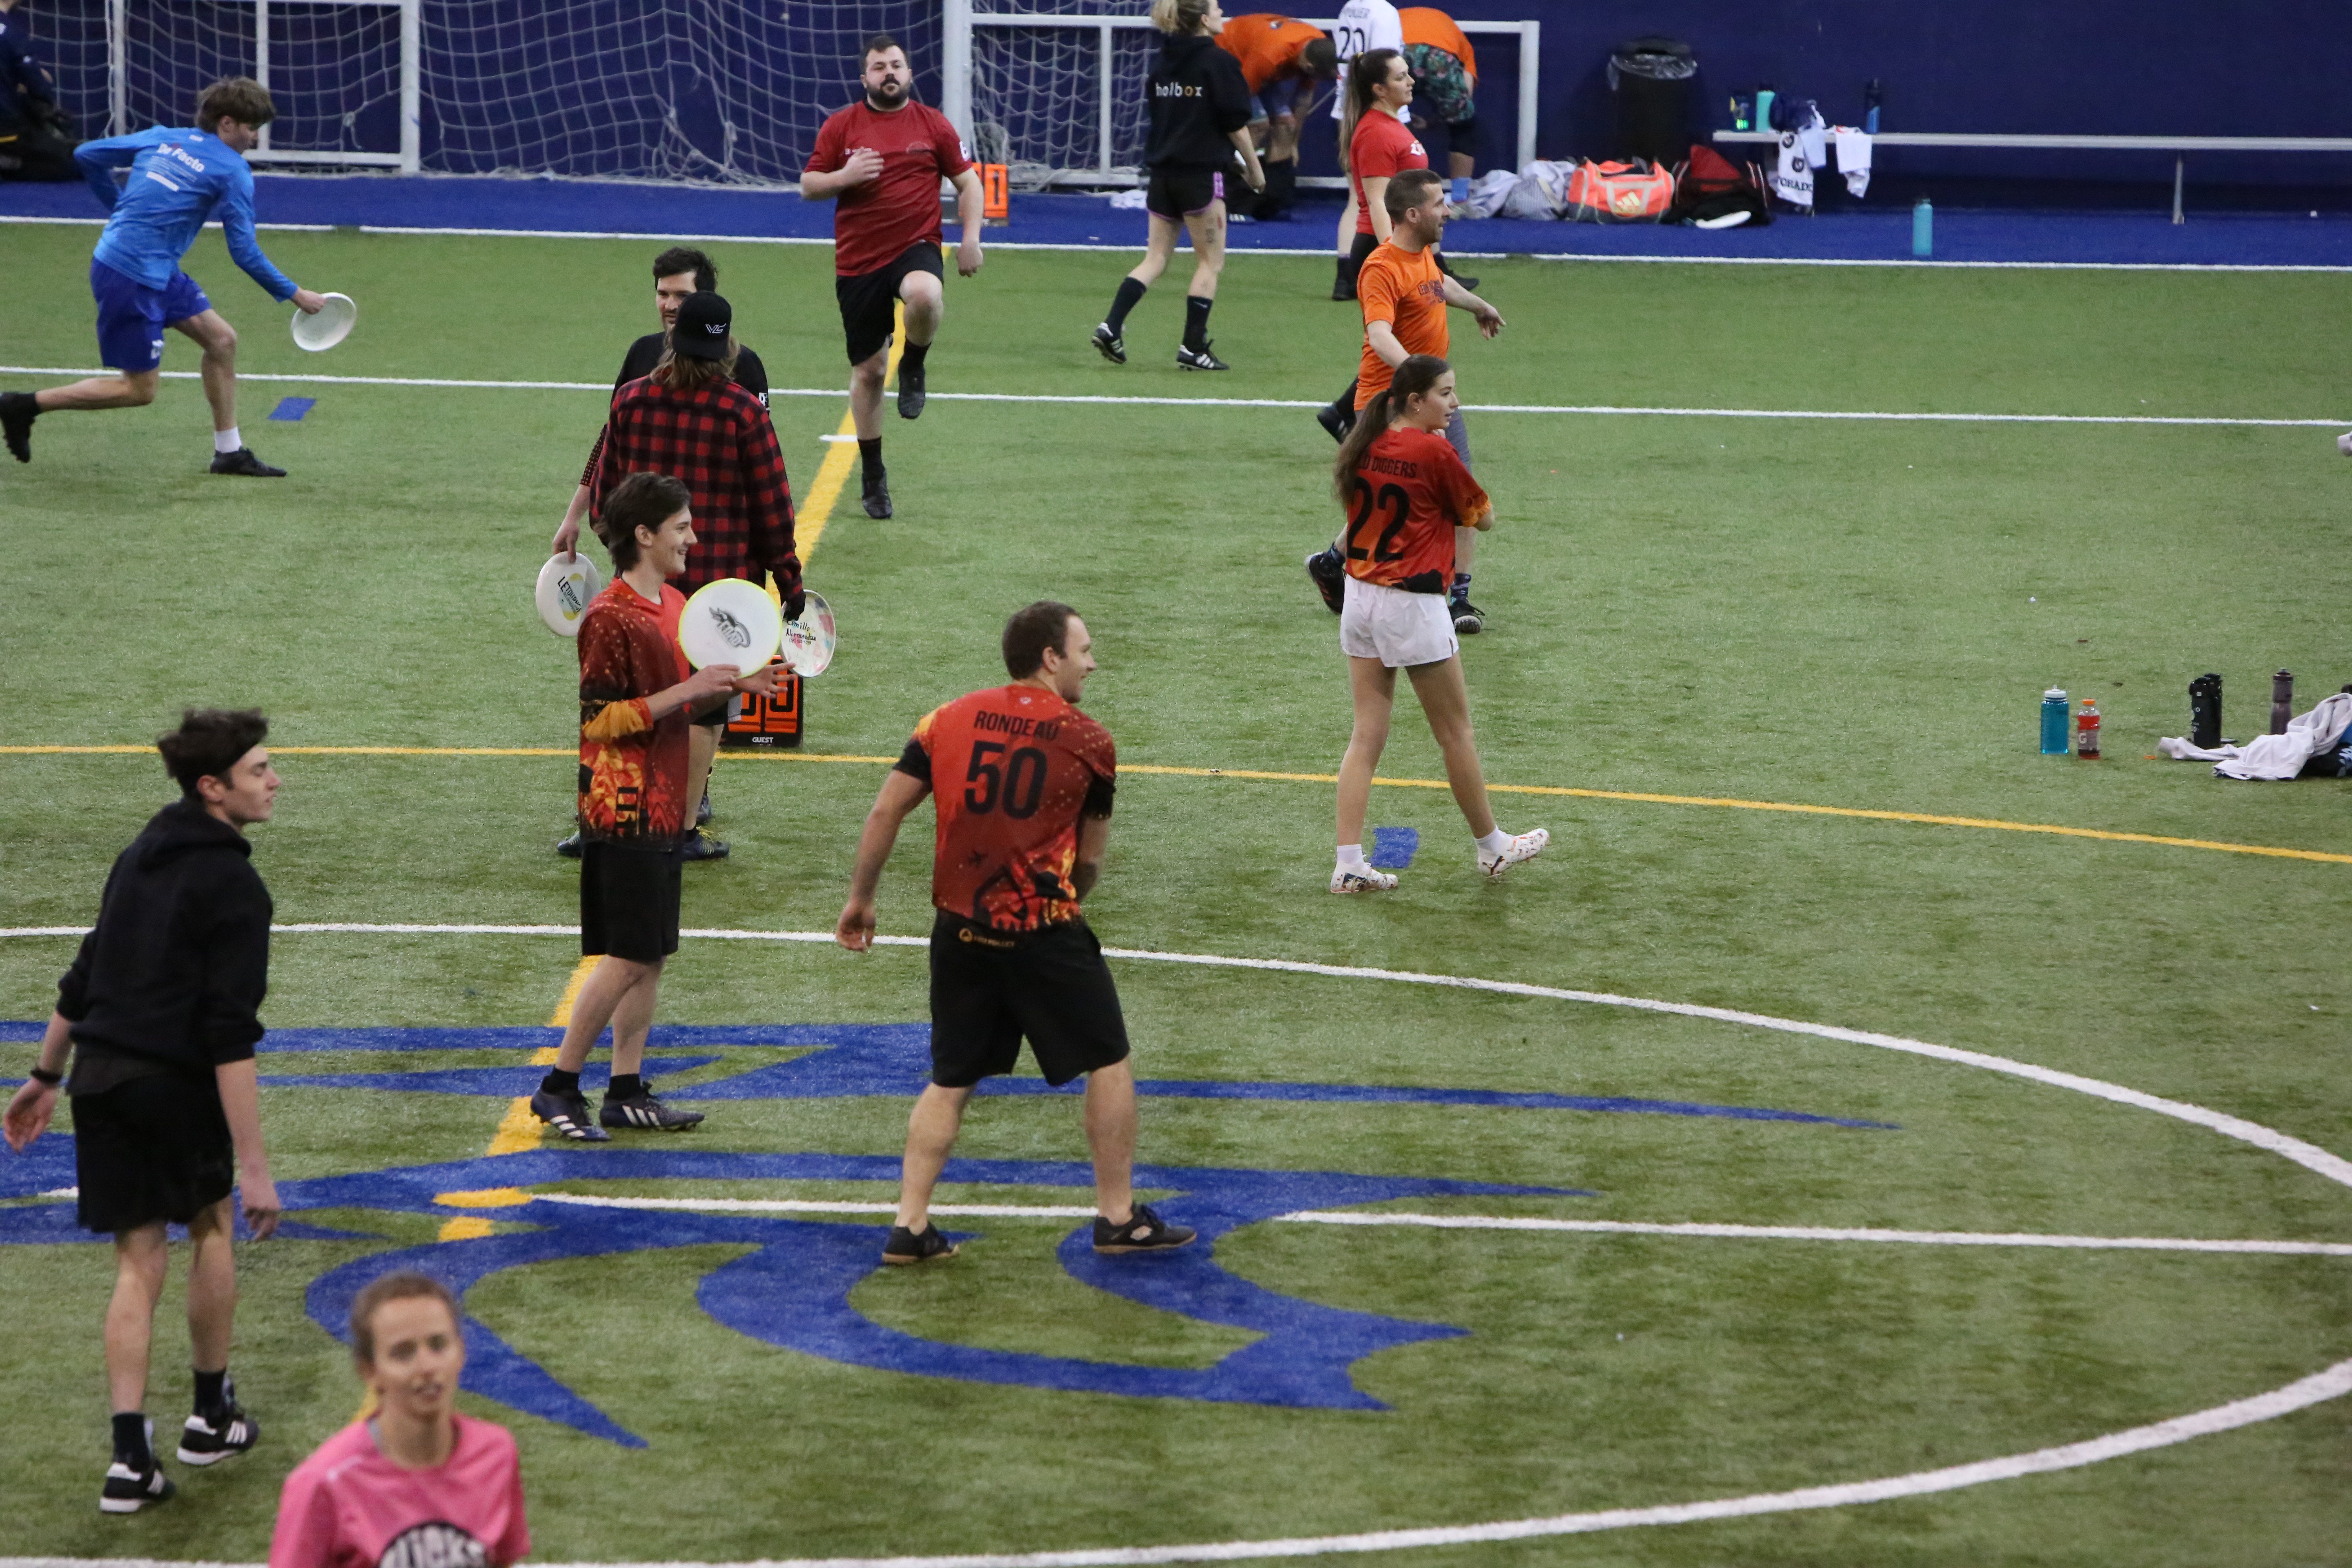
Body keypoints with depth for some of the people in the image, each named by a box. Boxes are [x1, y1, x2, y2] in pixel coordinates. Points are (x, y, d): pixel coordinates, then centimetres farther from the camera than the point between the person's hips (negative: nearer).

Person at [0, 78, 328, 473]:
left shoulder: (162, 138, 9)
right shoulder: (233, 171, -12)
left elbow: (88, 155, 12)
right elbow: (244, 252, -12)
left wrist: (117, 208, 24)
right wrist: (295, 295, -3)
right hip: (133, 279, -9)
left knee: (222, 340, 14)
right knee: (139, 390, 2)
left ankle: (229, 452, 21)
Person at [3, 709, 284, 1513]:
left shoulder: (140, 857, 13)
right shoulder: (231, 886, -12)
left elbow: (83, 979, 20)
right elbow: (230, 1035, -19)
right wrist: (253, 1166, -20)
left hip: (99, 1076, 6)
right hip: (176, 1083, -6)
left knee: (138, 1260, 9)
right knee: (212, 1226, 19)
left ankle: (131, 1458, 1)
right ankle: (211, 1417, 31)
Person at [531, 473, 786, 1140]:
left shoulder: (675, 605, 12)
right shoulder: (610, 617, -16)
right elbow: (598, 718, -19)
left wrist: (731, 684, 8)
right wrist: (685, 691, -22)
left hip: (663, 806, 9)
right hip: (622, 806, -9)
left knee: (652, 956, 10)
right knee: (628, 957, -8)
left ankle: (627, 1091, 15)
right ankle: (559, 1087, 0)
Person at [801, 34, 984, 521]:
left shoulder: (933, 124, 4)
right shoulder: (841, 126, 4)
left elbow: (967, 181, 9)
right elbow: (808, 185, 6)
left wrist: (971, 237, -3)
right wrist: (845, 177, -14)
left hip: (915, 248, -1)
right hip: (857, 262, 1)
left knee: (925, 296, -38)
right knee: (867, 371, 6)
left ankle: (913, 368, -5)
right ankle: (872, 472, 22)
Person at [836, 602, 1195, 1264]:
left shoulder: (949, 720, 3)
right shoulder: (1088, 742, -4)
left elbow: (884, 814, 2)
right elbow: (1090, 861, 3)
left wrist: (861, 900, 12)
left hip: (960, 929, 4)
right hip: (1045, 930, -4)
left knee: (951, 1081, 14)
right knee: (1108, 1063, 12)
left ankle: (910, 1226, 9)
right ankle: (1118, 1217, 16)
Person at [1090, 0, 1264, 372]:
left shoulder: (1165, 60, 10)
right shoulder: (1218, 62, -10)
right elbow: (1236, 125, -9)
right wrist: (1254, 169, 3)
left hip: (1162, 170, 6)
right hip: (1201, 173, -6)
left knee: (1155, 258, 11)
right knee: (1210, 261, 4)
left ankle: (1111, 327, -3)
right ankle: (1193, 348, 2)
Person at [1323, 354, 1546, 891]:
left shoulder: (1366, 447, 3)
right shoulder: (1435, 453, -16)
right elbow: (1483, 516, -3)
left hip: (1360, 599, 6)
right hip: (1413, 605, -6)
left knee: (1367, 735, 7)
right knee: (1456, 732, 10)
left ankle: (1349, 865, 1)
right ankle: (1492, 848, 24)